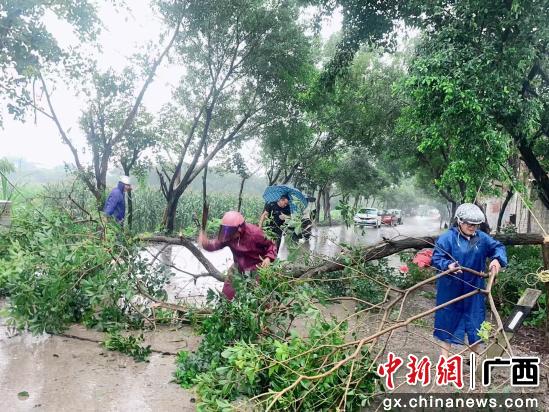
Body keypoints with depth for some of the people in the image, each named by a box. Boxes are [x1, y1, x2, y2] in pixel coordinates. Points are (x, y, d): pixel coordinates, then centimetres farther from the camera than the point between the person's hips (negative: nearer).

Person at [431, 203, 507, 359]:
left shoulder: (482, 237, 0)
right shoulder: (447, 237, -15)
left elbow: (498, 247, 6)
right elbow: (436, 258, -16)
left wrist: (497, 259, -16)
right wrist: (448, 265, -36)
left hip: (474, 289, 4)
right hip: (451, 289, -4)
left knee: (474, 322, 16)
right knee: (449, 322, 7)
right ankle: (444, 356, 21)